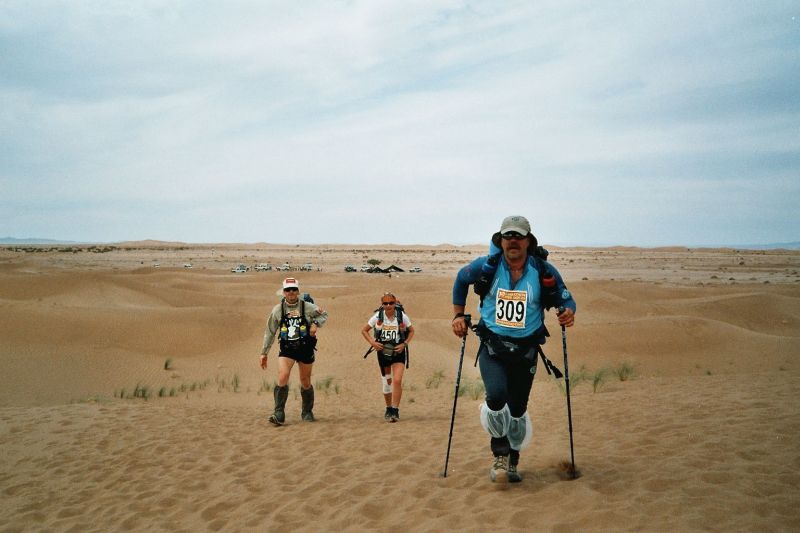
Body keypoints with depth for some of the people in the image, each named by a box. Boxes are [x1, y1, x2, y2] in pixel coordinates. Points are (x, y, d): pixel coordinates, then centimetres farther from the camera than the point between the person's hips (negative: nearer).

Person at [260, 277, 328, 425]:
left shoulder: (308, 307, -3)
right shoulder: (277, 310, 1)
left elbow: (324, 314, 13)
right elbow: (270, 332, 8)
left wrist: (316, 323, -8)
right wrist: (264, 353, 9)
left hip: (305, 349, 0)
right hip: (286, 349, 0)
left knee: (306, 382, 10)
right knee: (282, 378, -20)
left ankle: (307, 412, 30)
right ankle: (279, 414, -16)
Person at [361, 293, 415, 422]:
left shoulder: (402, 316, -9)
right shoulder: (377, 317, -7)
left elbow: (411, 331, 7)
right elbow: (364, 330, 5)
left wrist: (404, 344, -8)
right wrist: (372, 342, -10)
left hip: (398, 352, -2)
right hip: (383, 351, 2)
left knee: (397, 380, -17)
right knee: (386, 382, 11)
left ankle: (395, 410, -9)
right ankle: (388, 409, 30)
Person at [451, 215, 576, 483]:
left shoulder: (543, 271, -6)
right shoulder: (487, 266, -5)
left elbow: (565, 298, 7)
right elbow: (461, 279, 14)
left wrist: (569, 311, -17)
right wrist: (458, 315, 11)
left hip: (526, 350, 1)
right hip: (492, 347, -1)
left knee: (517, 409, 9)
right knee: (497, 395, -24)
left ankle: (512, 461, 31)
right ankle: (500, 453, -2)